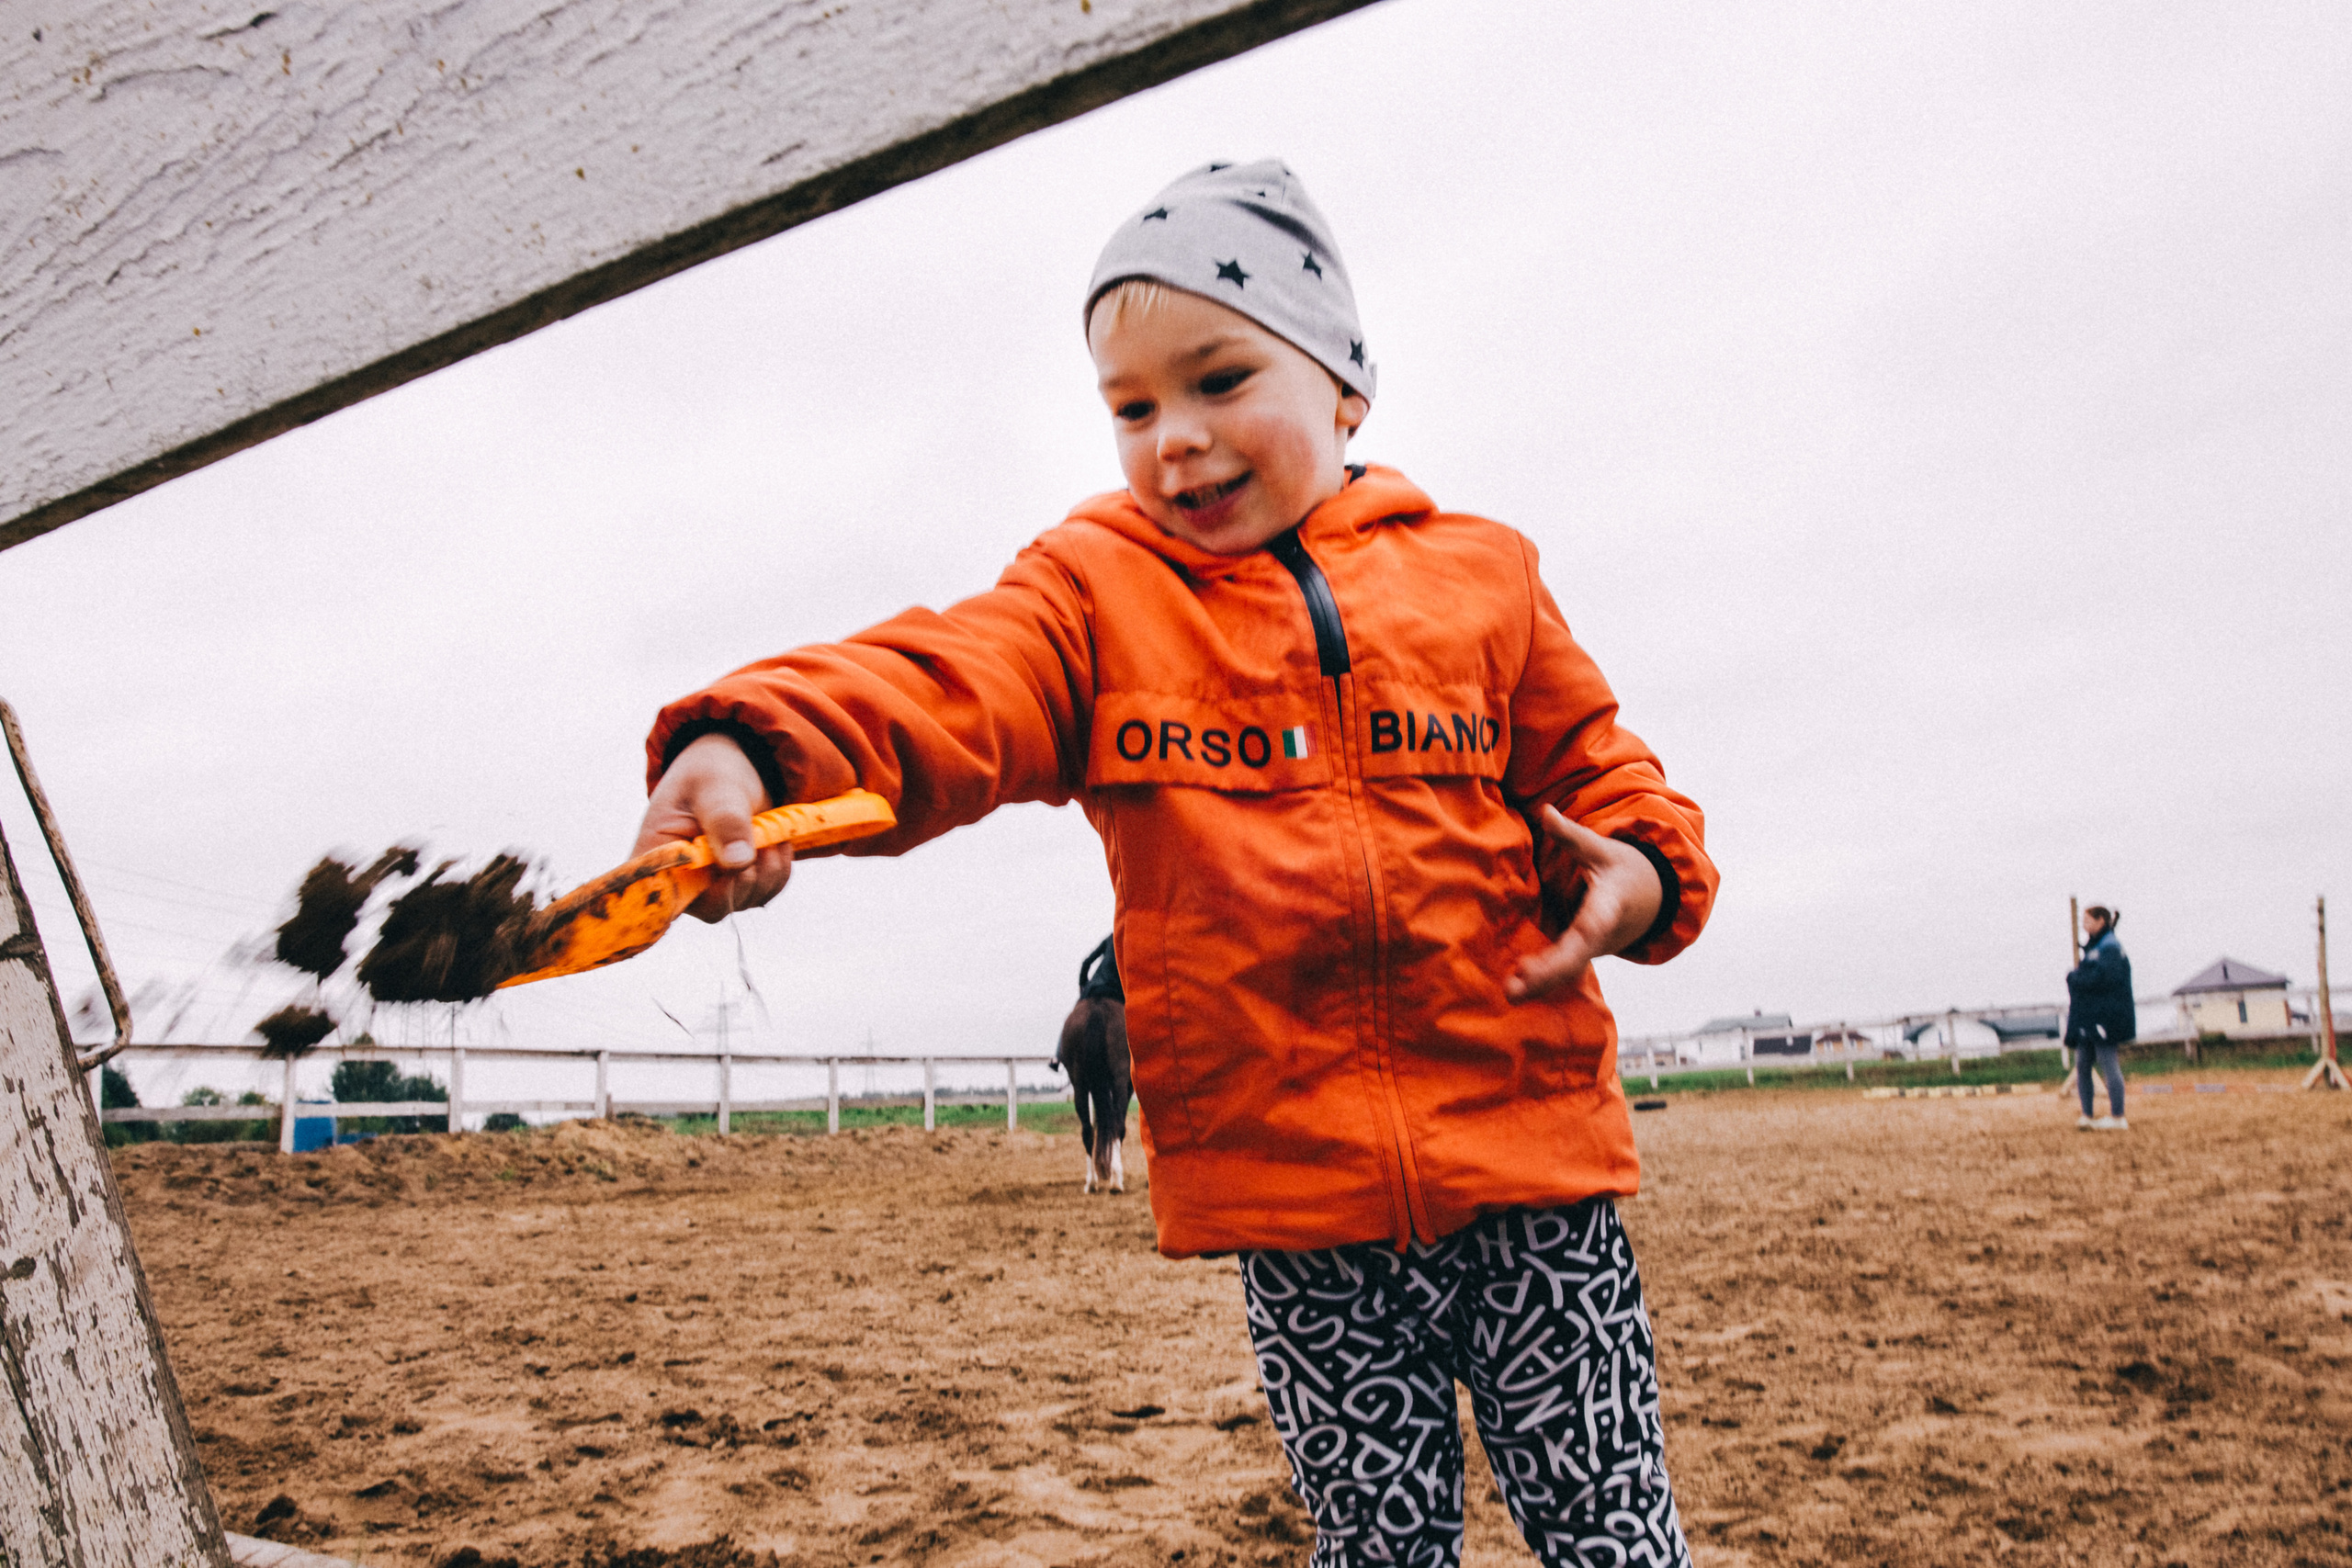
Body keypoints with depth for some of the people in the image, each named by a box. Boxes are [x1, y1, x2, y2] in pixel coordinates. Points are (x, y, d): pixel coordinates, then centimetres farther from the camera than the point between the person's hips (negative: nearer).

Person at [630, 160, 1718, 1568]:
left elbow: (1594, 769, 16)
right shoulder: (1098, 586, 3)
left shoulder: (1476, 573, 8)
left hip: (1525, 1142, 1)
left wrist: (1644, 872, -6)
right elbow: (944, 684, -16)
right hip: (1290, 1183, -1)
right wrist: (757, 747, -36)